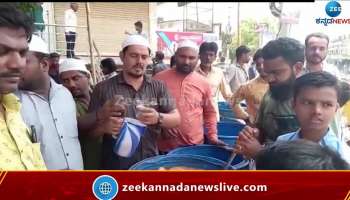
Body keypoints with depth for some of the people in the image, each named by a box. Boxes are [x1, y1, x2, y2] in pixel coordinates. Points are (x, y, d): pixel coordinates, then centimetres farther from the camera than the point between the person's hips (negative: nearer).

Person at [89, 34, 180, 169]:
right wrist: (105, 127, -26)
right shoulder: (103, 88, -6)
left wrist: (158, 118, -23)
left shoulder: (158, 87, 1)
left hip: (150, 163, 2)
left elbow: (176, 119, -2)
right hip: (115, 165, -2)